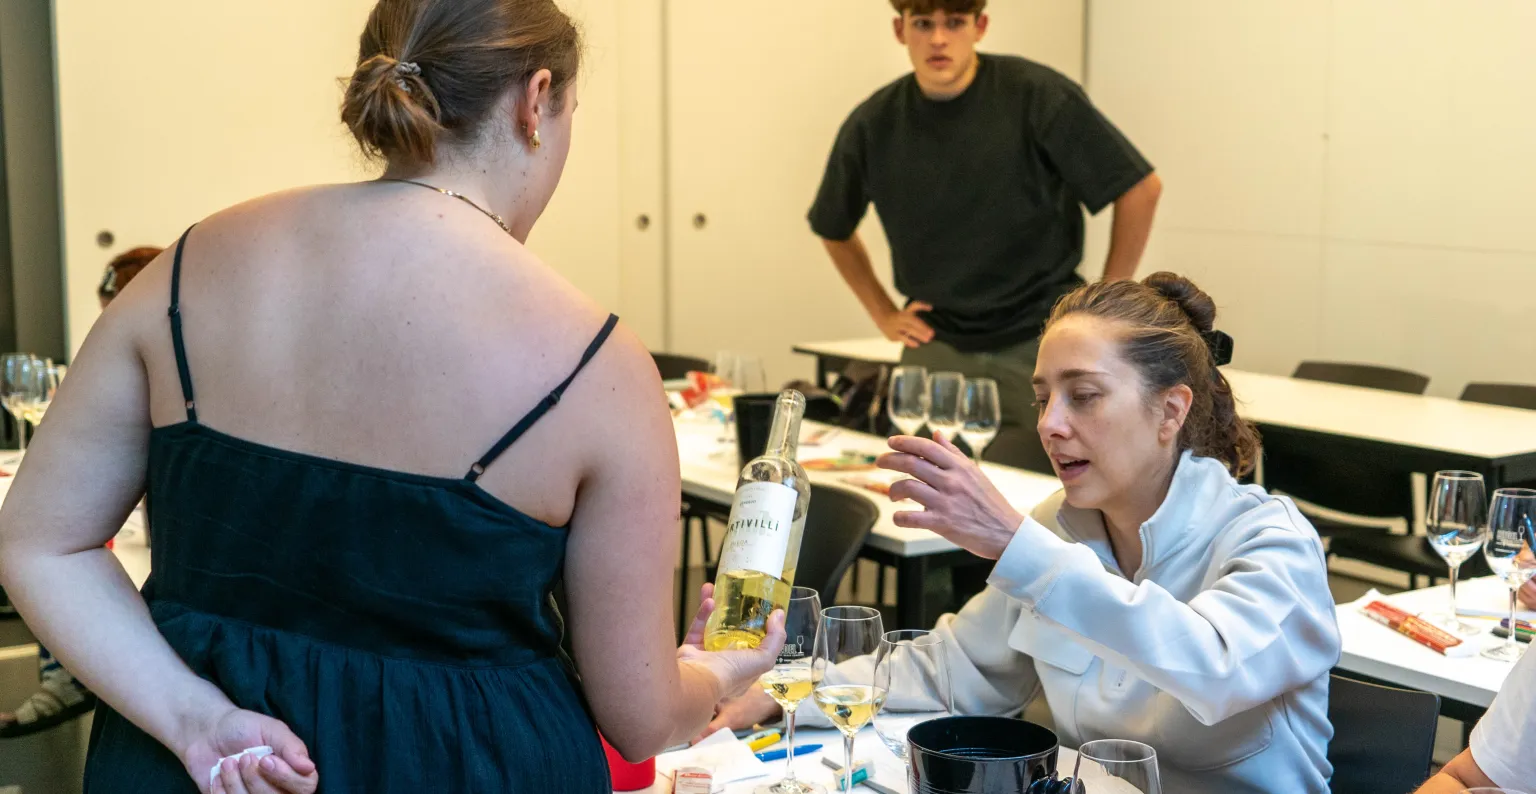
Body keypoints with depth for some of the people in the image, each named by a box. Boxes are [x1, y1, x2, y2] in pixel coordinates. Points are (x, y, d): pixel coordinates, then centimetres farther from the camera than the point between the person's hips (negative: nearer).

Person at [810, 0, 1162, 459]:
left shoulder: (1037, 95, -10)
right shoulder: (872, 126, -1)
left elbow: (1140, 188, -6)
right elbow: (833, 230, 17)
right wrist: (883, 314, 9)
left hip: (1037, 340, -2)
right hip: (935, 344, 3)